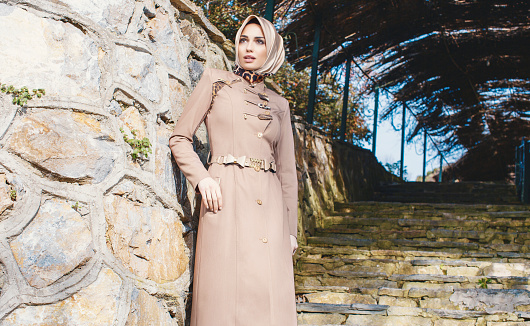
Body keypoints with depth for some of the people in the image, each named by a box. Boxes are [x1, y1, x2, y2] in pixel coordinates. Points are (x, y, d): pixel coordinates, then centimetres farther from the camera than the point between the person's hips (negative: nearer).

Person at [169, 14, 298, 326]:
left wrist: (291, 229, 10)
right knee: (225, 295, -7)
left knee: (270, 297, -3)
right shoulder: (215, 80, 10)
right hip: (225, 200, -3)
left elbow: (287, 170, 16)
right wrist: (202, 178, -9)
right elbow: (180, 138, 8)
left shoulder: (279, 104, 17)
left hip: (269, 204, 3)